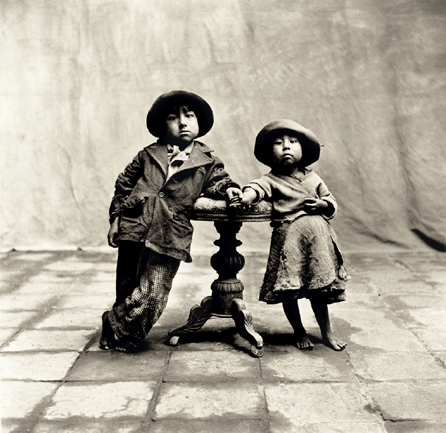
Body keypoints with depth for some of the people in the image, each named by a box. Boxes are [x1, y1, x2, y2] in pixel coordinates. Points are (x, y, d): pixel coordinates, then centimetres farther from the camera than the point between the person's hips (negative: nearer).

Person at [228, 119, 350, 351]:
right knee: (289, 290, 1)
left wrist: (321, 204, -6)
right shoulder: (272, 180, -2)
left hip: (317, 237, 3)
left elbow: (332, 202, 17)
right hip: (289, 238, -3)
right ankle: (299, 332, 23)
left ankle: (327, 332, 26)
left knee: (318, 288, 10)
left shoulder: (312, 178, 12)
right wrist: (246, 197, -47)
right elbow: (257, 187, -25)